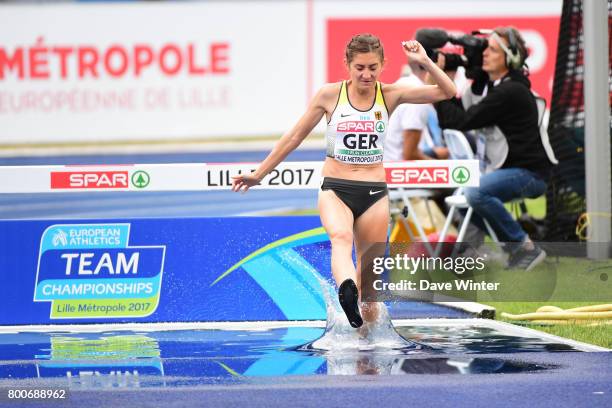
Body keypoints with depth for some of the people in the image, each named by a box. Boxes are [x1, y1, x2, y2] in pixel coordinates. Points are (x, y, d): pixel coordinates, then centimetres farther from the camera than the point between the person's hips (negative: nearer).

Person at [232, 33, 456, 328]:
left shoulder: (389, 95, 2)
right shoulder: (330, 95, 0)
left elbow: (447, 92, -2)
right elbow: (294, 137, 8)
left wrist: (425, 62, -16)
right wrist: (259, 174, 12)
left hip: (374, 193, 3)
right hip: (335, 190, -2)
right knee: (341, 237, -34)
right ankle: (347, 292, -62)